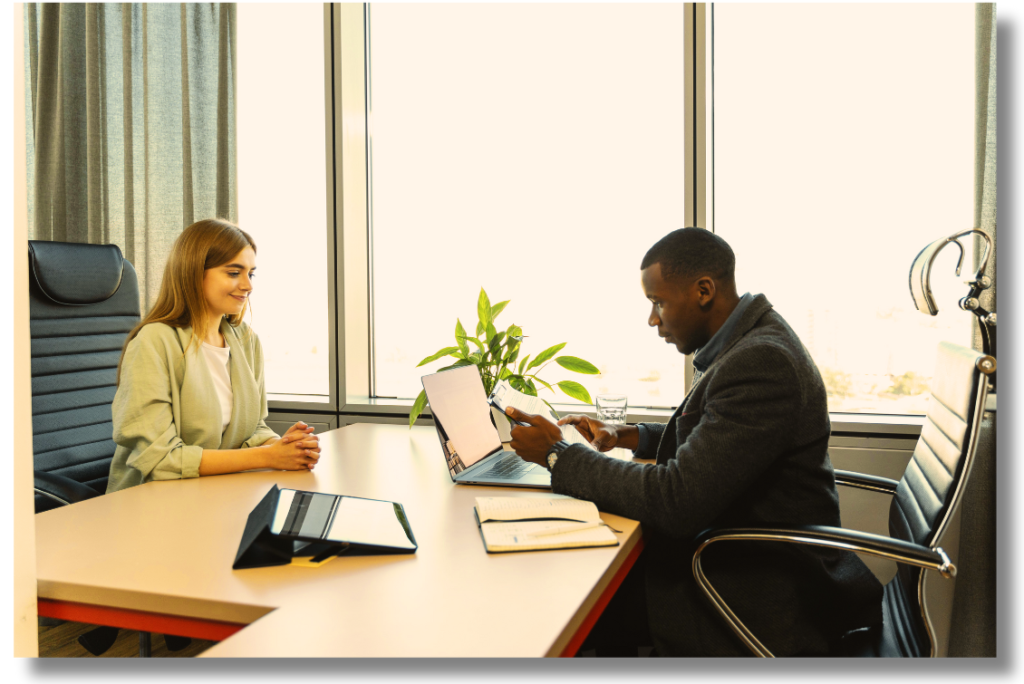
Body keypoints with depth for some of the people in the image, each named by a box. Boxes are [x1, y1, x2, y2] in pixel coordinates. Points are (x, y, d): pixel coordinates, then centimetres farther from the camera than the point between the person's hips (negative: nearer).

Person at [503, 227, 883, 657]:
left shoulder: (761, 362, -27)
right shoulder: (751, 342, 6)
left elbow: (676, 500, -28)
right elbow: (707, 438, 21)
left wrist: (557, 454, -18)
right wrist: (625, 436, 7)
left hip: (762, 600, -9)